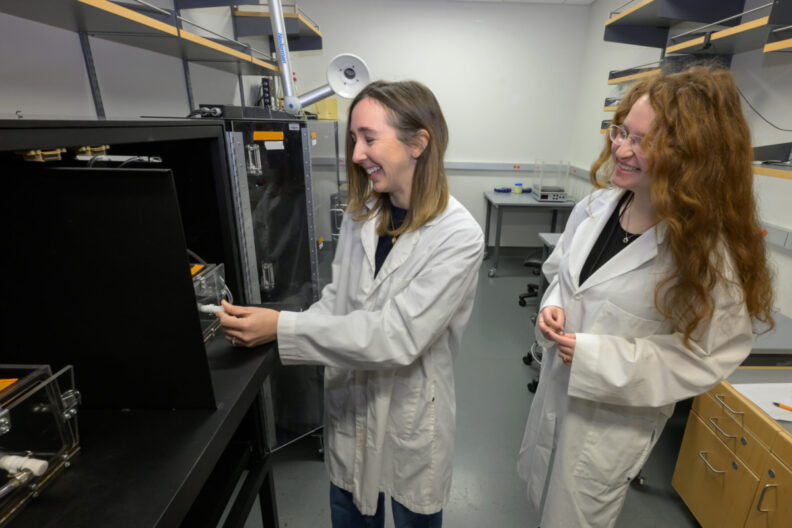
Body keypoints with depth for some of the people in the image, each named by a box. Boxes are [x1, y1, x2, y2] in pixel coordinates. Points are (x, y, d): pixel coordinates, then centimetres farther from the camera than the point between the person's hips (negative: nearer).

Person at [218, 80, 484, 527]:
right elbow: (337, 301, 2)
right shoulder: (361, 217, -4)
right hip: (349, 409, 5)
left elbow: (398, 335, -27)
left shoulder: (458, 236, -22)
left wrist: (283, 328, -27)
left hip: (411, 418, -4)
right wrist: (260, 329, -12)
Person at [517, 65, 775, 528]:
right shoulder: (597, 206, -8)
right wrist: (552, 307, -13)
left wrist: (595, 357, -25)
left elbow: (706, 360, -17)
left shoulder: (710, 252, -25)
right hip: (556, 387, 5)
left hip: (615, 418, -5)